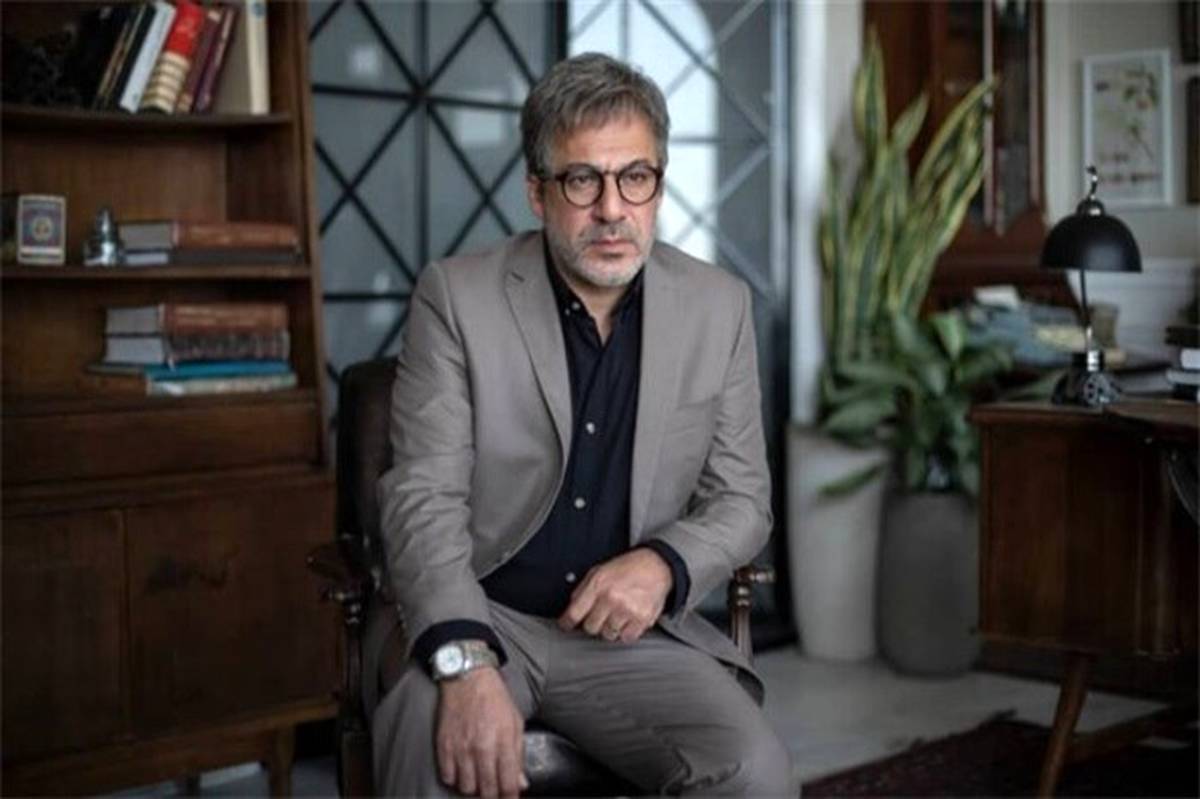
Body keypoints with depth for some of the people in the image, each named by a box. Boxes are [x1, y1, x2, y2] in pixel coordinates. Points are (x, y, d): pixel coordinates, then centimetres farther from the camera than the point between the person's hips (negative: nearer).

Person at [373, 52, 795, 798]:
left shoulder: (719, 307, 2)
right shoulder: (456, 296, -6)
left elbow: (743, 497, 7)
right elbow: (424, 497, -12)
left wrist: (664, 565, -16)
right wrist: (467, 663, -29)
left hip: (636, 631, 3)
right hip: (480, 618, -3)